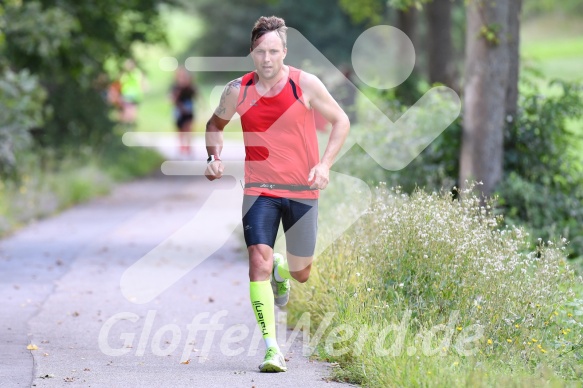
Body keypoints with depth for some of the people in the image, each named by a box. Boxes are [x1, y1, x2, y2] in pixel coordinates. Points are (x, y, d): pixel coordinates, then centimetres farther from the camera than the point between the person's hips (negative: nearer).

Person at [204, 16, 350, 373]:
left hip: (302, 191, 0)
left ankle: (281, 269, 49)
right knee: (259, 262, -17)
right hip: (260, 190, 0)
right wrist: (214, 157, -3)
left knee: (301, 273, 9)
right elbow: (216, 124, 15)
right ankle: (272, 348, -13)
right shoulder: (238, 91, -4)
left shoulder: (305, 84, -8)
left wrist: (325, 164, -9)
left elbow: (341, 121, 3)